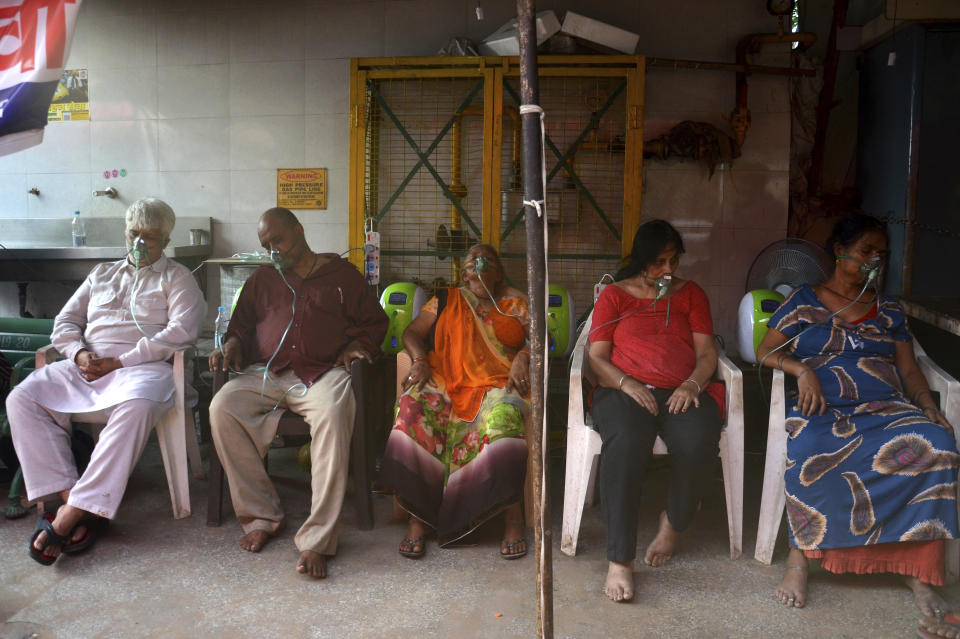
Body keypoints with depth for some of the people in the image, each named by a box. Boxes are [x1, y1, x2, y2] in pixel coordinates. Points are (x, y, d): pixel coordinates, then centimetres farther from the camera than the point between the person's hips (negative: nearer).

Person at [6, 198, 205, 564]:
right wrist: (79, 354, -3)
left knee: (136, 406, -39)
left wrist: (120, 362, -11)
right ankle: (69, 495, -24)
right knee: (22, 398, -19)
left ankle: (71, 514, -35)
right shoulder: (102, 274, 27)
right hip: (86, 366, 5)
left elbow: (182, 330, -6)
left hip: (142, 366, -5)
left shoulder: (176, 278, 12)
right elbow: (65, 322, 21)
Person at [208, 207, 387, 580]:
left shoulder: (341, 273, 18)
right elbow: (241, 326, 28)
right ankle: (260, 517, -15)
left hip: (322, 373, -3)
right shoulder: (261, 280, 27)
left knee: (333, 414, -38)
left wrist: (358, 344, -3)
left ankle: (316, 541, -34)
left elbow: (375, 321, 17)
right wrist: (232, 345, 5)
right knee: (222, 409, -28)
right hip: (266, 374, 4)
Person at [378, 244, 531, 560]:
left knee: (503, 414, -38)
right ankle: (418, 514, -28)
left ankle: (513, 515, -30)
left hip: (497, 385, -1)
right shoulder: (445, 301, 20)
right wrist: (420, 362, -5)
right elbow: (412, 333, 15)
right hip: (445, 383, 2)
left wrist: (523, 357, -12)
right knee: (413, 406, -31)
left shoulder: (516, 304, 17)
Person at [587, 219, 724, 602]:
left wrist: (692, 384, -10)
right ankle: (620, 561, -33)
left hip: (682, 393, 2)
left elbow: (707, 352, 11)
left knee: (699, 442, -33)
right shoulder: (614, 295, 15)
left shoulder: (691, 294, 21)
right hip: (624, 391, -2)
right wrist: (627, 384, -13)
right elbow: (597, 357, 7)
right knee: (625, 443, -37)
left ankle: (672, 525, -4)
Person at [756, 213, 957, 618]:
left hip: (886, 408, 3)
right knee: (813, 451, -39)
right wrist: (803, 370, -14)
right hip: (822, 407, -3)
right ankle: (799, 556, -24)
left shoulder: (889, 310, 24)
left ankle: (918, 567, -23)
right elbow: (765, 352, 5)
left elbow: (909, 370, 18)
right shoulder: (805, 301, 14)